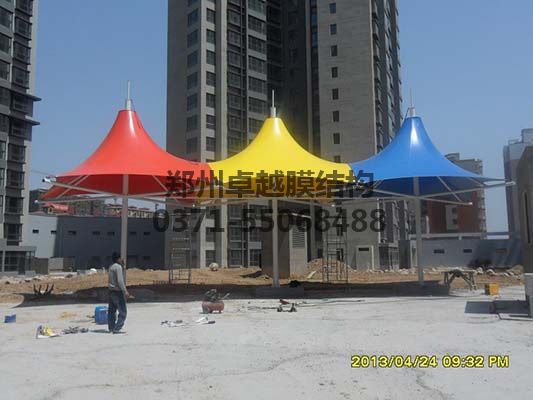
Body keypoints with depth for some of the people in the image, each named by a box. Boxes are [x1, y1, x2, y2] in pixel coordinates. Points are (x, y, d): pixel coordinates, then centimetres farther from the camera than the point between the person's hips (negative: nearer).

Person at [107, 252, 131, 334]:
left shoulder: (111, 267, 13)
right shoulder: (118, 267, -15)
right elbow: (120, 280, -22)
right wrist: (125, 291, -23)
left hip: (111, 291, 10)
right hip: (117, 291, -10)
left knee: (111, 311, 13)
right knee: (123, 311, -6)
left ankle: (111, 328, 19)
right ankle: (117, 328, -10)